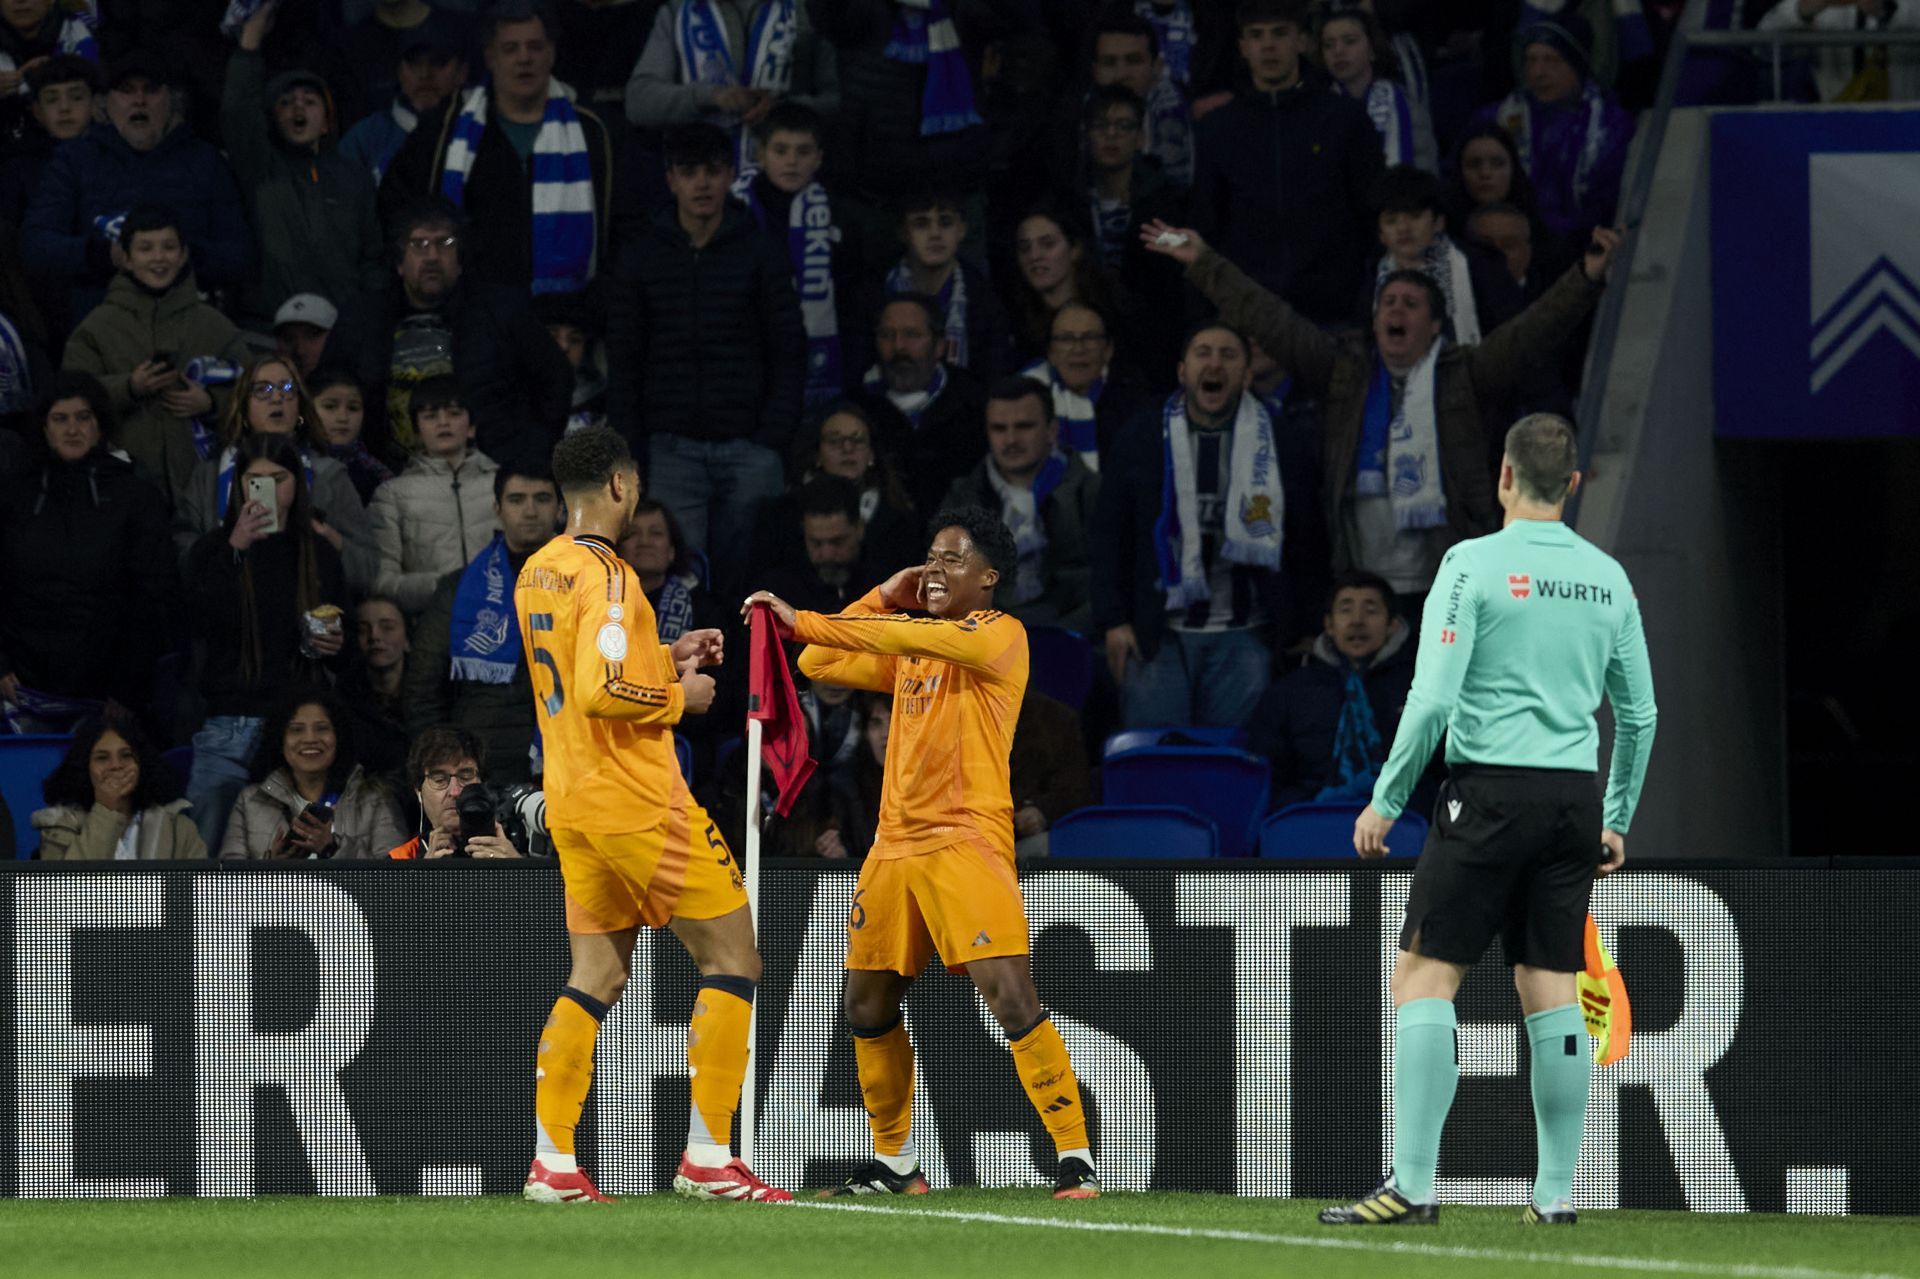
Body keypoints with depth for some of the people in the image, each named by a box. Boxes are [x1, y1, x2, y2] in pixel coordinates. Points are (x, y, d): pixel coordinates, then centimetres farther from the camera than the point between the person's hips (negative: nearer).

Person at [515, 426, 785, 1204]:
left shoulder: (538, 573, 11)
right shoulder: (604, 575, -17)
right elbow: (601, 692, -26)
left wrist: (666, 656, 20)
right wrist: (679, 696, -11)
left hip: (573, 804, 9)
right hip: (637, 803, -9)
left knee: (596, 975, 12)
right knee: (732, 956, -1)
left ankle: (552, 1161, 5)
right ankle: (707, 1157, -5)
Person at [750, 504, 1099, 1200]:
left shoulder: (1000, 634, -5)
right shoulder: (910, 645, 19)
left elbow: (920, 637, -21)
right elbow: (818, 665, 23)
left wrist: (802, 621, -22)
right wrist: (881, 597, 15)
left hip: (967, 840, -8)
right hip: (895, 843, 8)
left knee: (1011, 997, -18)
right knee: (867, 1007, 11)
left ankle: (1076, 1159, -16)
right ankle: (894, 1163, 25)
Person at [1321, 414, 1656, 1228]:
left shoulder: (1476, 564, -6)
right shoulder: (1608, 578, 10)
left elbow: (1433, 697, -12)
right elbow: (1638, 713, 15)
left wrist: (1386, 800, -3)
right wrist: (1616, 819, 25)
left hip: (1491, 791, -5)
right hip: (1575, 796, 5)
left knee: (1423, 976, -3)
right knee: (1551, 991, 8)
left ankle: (1413, 1184, -10)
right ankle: (1556, 1191, 5)